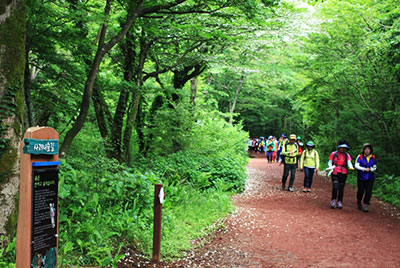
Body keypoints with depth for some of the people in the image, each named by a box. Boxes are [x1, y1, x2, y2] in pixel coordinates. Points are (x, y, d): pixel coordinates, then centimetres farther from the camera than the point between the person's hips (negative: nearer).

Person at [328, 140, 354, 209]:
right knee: (335, 187, -13)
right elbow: (329, 162, 7)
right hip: (335, 173, -2)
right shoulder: (333, 154, 3)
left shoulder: (347, 155, 7)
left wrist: (351, 167, -26)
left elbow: (349, 163, -4)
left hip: (343, 173, 2)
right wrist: (331, 166, -15)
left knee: (341, 188, 5)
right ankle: (333, 201, 4)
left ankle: (339, 202, 16)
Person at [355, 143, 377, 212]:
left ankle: (365, 206, -1)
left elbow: (374, 167, 9)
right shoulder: (360, 157, -4)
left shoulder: (373, 158, 4)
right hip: (361, 177, -2)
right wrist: (364, 169, -21)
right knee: (360, 191, 4)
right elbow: (356, 166, -10)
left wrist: (370, 169, -13)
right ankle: (359, 202, 32)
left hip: (370, 178, 2)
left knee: (368, 192, -6)